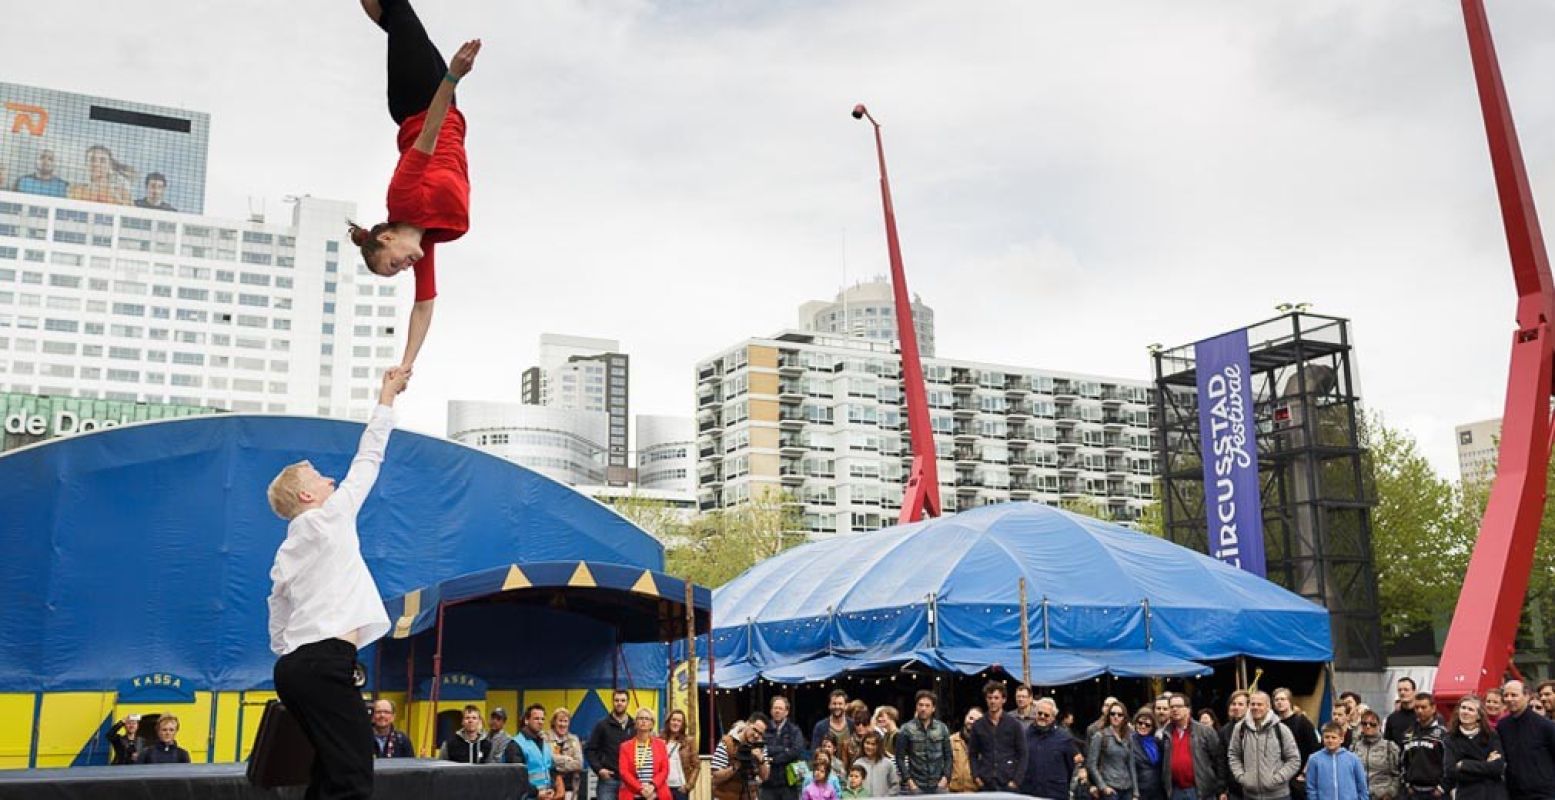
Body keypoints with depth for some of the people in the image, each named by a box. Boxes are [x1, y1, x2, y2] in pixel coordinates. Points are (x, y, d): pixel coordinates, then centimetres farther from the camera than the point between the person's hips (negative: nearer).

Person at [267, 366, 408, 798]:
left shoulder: (286, 553, 21)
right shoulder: (329, 518, 0)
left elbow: (278, 630, 20)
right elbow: (367, 462, 6)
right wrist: (387, 398, 14)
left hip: (295, 664, 9)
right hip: (325, 661, -9)